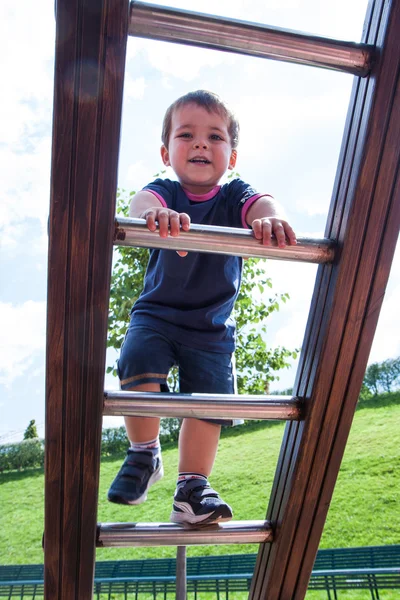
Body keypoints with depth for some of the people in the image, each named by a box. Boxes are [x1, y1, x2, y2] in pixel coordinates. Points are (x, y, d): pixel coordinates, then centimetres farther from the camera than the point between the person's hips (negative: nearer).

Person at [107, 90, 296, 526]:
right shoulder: (165, 192, -7)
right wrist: (152, 212, -58)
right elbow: (143, 199, -31)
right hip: (155, 315, -1)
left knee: (210, 397, -6)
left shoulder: (233, 197, -4)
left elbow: (260, 203, -27)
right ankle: (143, 454, 1)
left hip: (212, 328, 1)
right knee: (137, 365, -25)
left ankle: (192, 488, 14)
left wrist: (270, 218, -54)